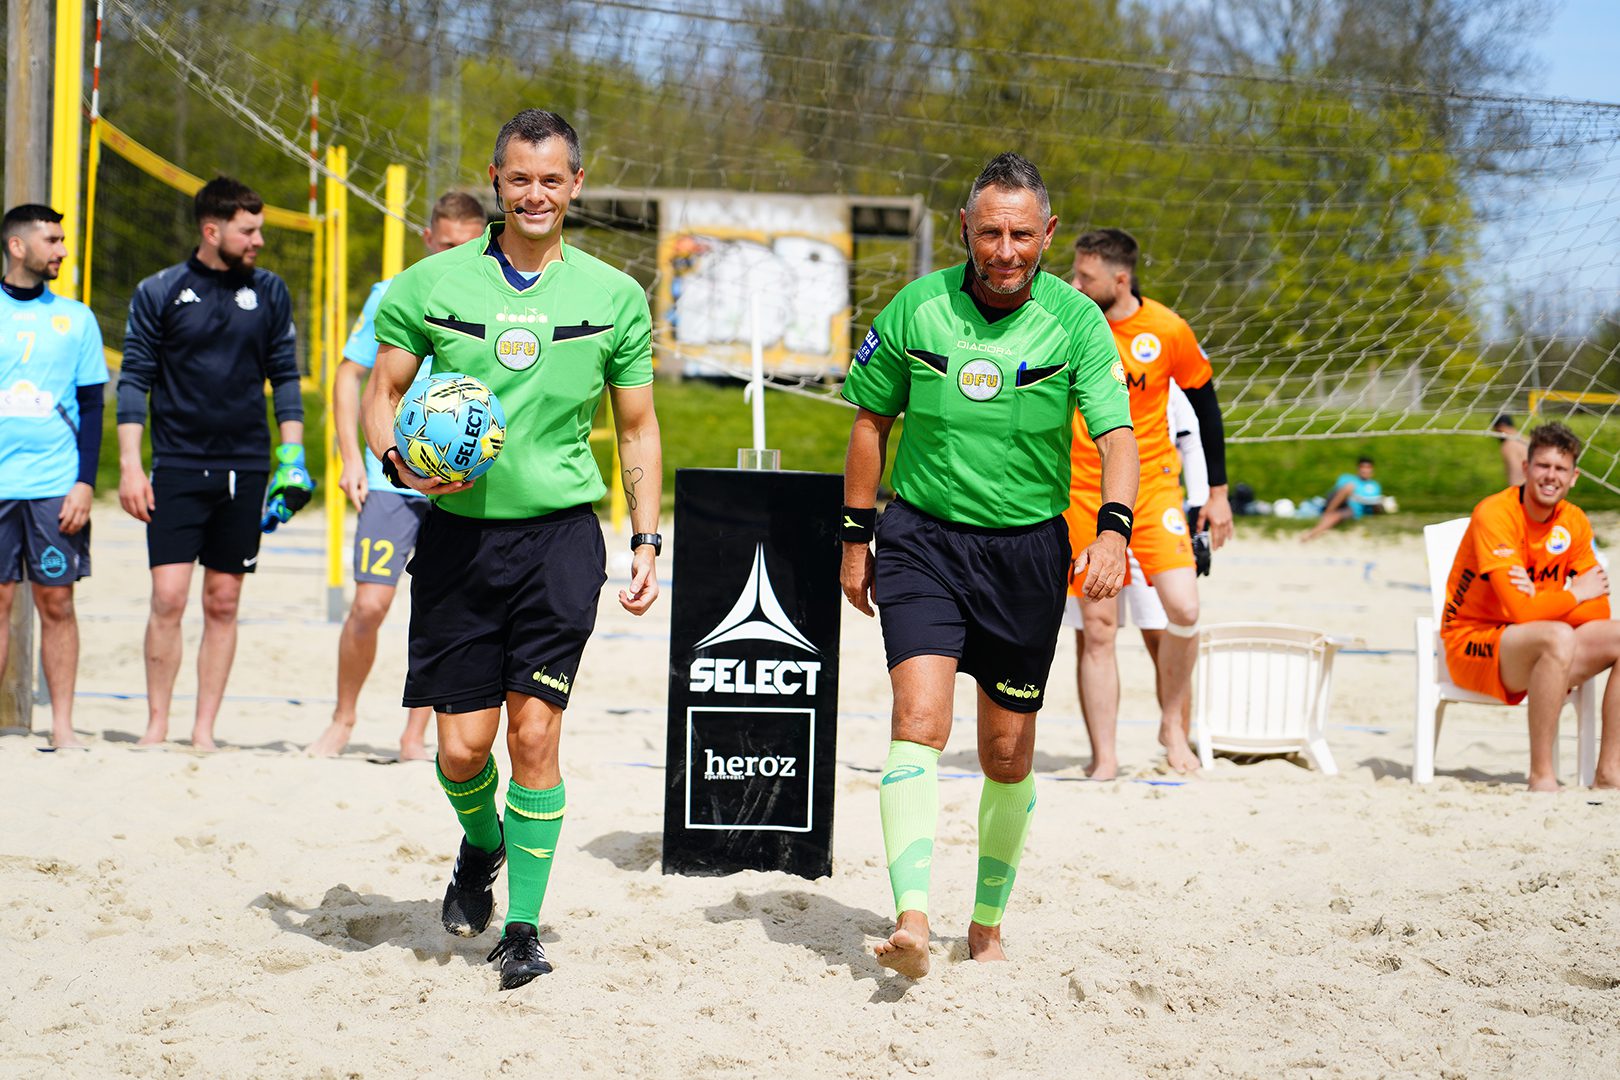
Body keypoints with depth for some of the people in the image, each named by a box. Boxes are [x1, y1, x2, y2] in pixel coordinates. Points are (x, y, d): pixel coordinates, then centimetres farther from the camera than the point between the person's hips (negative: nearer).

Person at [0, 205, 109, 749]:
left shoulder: (76, 319, 9)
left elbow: (92, 406, 8)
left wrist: (85, 483, -2)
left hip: (57, 486, 1)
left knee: (57, 602, 0)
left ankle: (62, 726, 3)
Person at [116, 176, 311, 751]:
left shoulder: (269, 293, 7)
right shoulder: (158, 293, 0)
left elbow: (285, 377, 13)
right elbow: (134, 380, 1)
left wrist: (292, 457, 4)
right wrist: (129, 466, -5)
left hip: (245, 468, 2)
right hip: (177, 467, -2)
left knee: (223, 604, 4)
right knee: (168, 599, -9)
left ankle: (204, 730, 10)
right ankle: (157, 725, 1)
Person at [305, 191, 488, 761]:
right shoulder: (391, 297, 4)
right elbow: (348, 376, 9)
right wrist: (350, 456, -1)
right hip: (392, 478, -1)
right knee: (369, 605, -7)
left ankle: (415, 736, 13)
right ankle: (343, 718, 12)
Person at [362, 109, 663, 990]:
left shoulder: (614, 297, 5)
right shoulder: (432, 284, 2)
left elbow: (637, 427, 12)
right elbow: (380, 393, 9)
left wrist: (646, 539, 6)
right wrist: (399, 459, -12)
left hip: (559, 533, -1)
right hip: (457, 532, 1)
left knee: (534, 729, -8)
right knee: (462, 744, 0)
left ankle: (522, 926, 4)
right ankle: (481, 848, 34)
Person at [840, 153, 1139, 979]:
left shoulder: (1077, 322, -6)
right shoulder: (916, 309, -2)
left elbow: (1117, 435, -14)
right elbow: (871, 422, 9)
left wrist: (1113, 529, -32)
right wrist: (856, 537, 9)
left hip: (1026, 547, 1)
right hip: (922, 536, 0)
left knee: (1008, 752, 8)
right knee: (919, 717, -19)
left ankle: (988, 923, 27)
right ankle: (911, 919, -28)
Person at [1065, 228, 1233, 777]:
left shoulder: (1168, 330, -7)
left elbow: (1206, 407, 6)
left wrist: (1218, 492, 7)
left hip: (1152, 485, 0)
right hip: (1083, 491, 0)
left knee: (1183, 609, -14)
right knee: (1097, 628, -3)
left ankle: (1172, 724, 9)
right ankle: (1104, 759, 4)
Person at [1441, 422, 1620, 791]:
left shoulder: (1574, 522, 3)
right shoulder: (1494, 515, -18)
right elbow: (1522, 612, -26)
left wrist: (1540, 599, -20)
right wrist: (1576, 594, -9)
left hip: (1537, 653, 7)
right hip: (1472, 643, -7)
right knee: (1558, 636, -34)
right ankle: (1541, 776, -29)